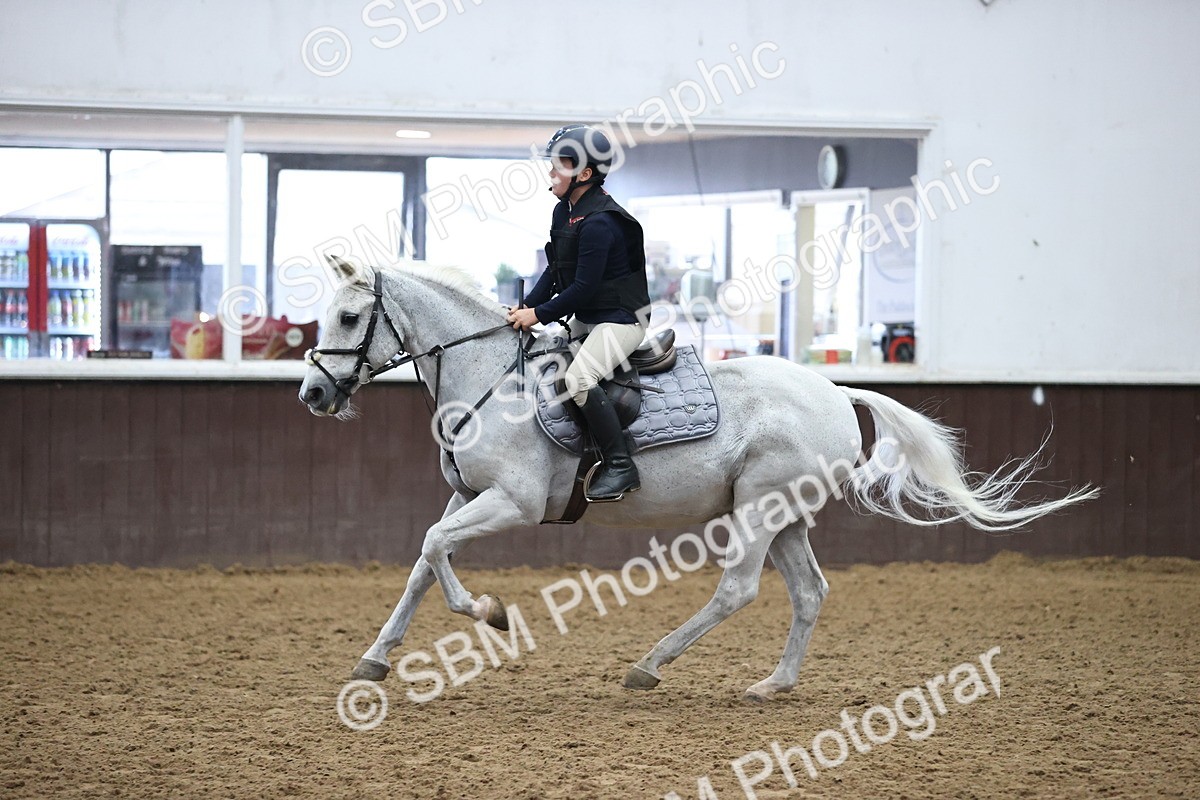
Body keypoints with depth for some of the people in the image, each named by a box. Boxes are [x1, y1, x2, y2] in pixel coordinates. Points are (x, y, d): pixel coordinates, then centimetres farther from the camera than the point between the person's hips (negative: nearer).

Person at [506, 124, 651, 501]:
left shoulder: (599, 223, -23)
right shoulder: (564, 212, 6)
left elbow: (584, 288, -24)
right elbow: (555, 271, 13)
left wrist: (540, 315, -18)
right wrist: (527, 306, 0)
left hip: (620, 319, -11)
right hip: (586, 318, 11)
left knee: (579, 377, -28)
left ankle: (621, 467, -22)